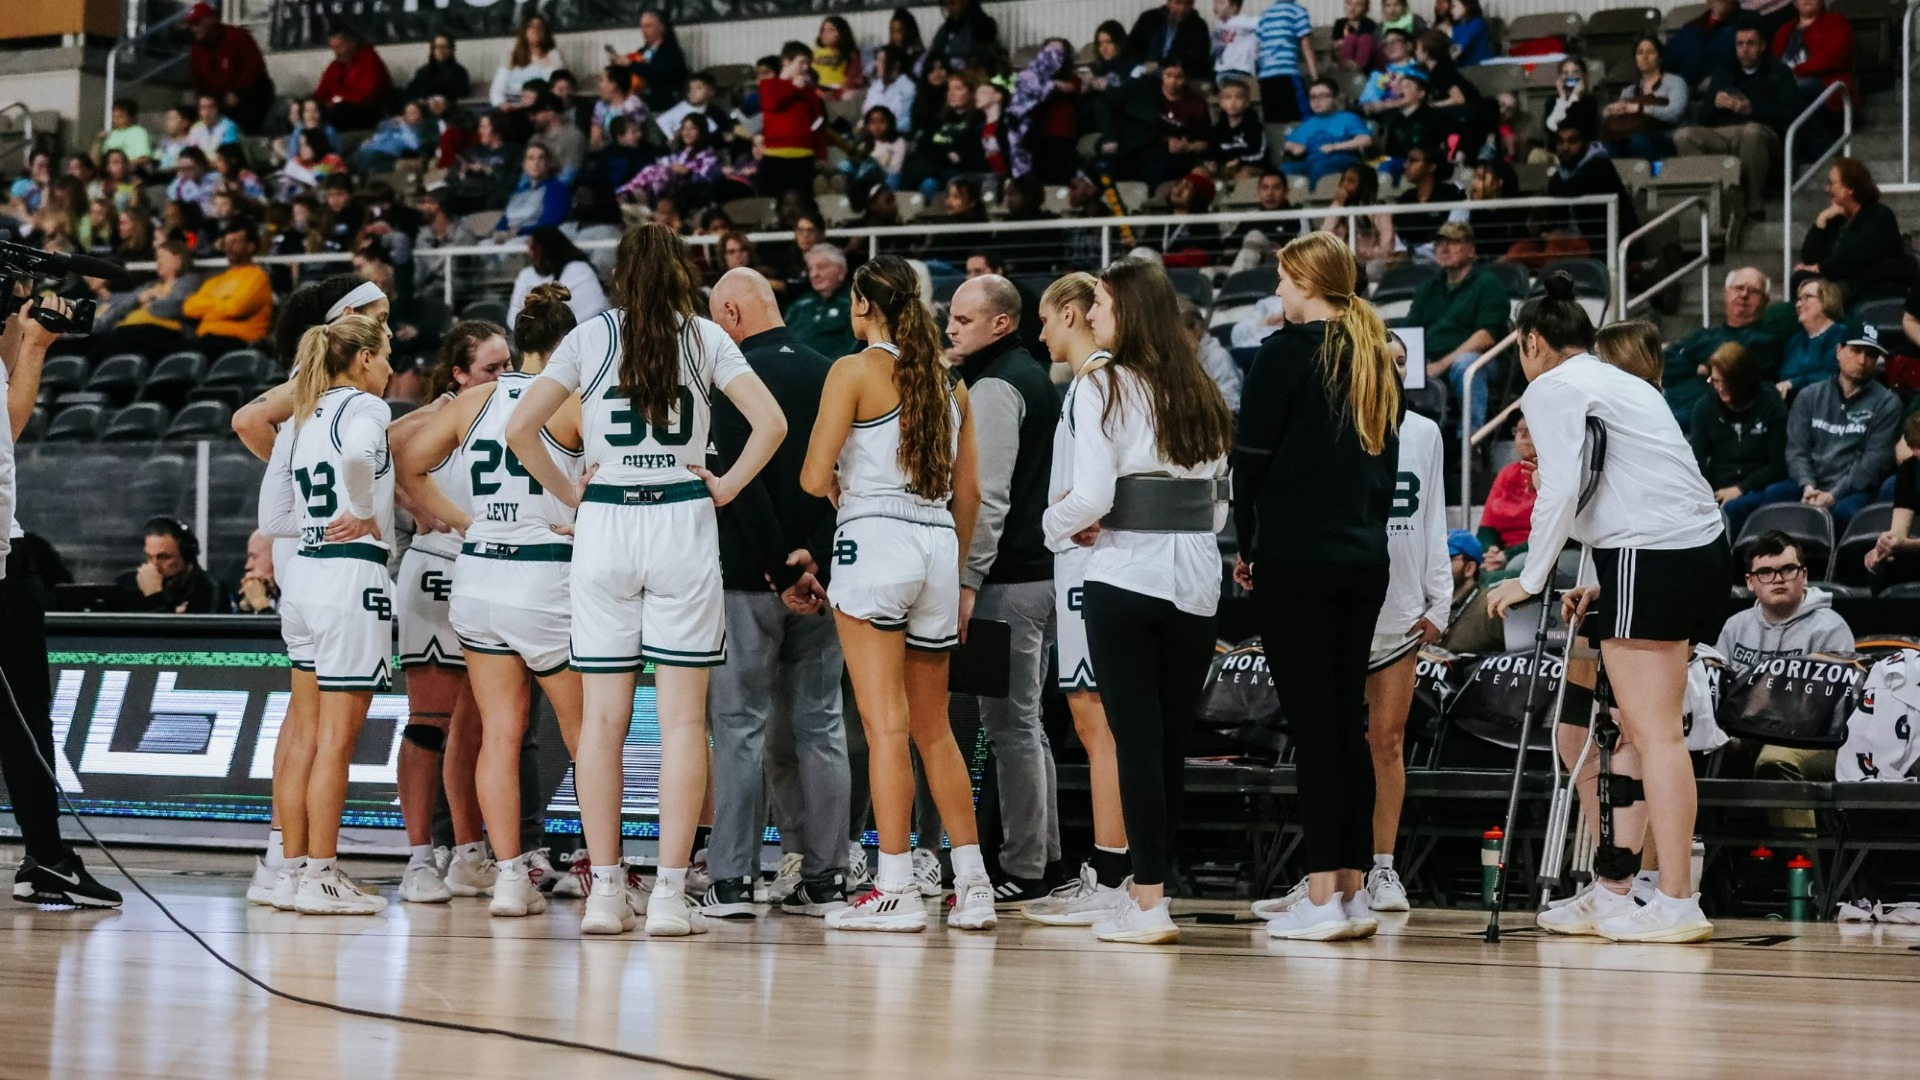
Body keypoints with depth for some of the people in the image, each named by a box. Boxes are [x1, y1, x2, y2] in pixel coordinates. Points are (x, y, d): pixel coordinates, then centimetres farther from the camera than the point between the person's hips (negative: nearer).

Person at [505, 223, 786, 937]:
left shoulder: (588, 338, 4)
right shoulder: (704, 338, 3)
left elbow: (520, 428, -3)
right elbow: (770, 423, -6)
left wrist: (567, 491, 7)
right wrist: (727, 485, 4)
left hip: (604, 524, 1)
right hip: (682, 523, -1)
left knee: (602, 716, 5)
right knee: (682, 718, 0)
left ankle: (604, 891, 4)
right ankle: (670, 895, -4)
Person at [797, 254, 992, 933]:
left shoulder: (855, 371, -5)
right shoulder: (948, 380, 12)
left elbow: (814, 477, -9)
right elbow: (968, 489, 15)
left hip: (874, 542, -6)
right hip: (938, 546, 6)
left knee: (886, 724, -6)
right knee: (934, 727, 13)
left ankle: (895, 888, -8)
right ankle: (972, 886, 12)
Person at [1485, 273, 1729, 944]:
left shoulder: (1551, 390, -1)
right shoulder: (1625, 383, 26)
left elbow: (1561, 492, -12)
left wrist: (1532, 580, -3)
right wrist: (1602, 587, 24)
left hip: (1651, 560, -9)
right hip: (1704, 546, 9)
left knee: (1654, 734, -9)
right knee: (1638, 732, 11)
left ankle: (1677, 904, -12)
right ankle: (1611, 892, 14)